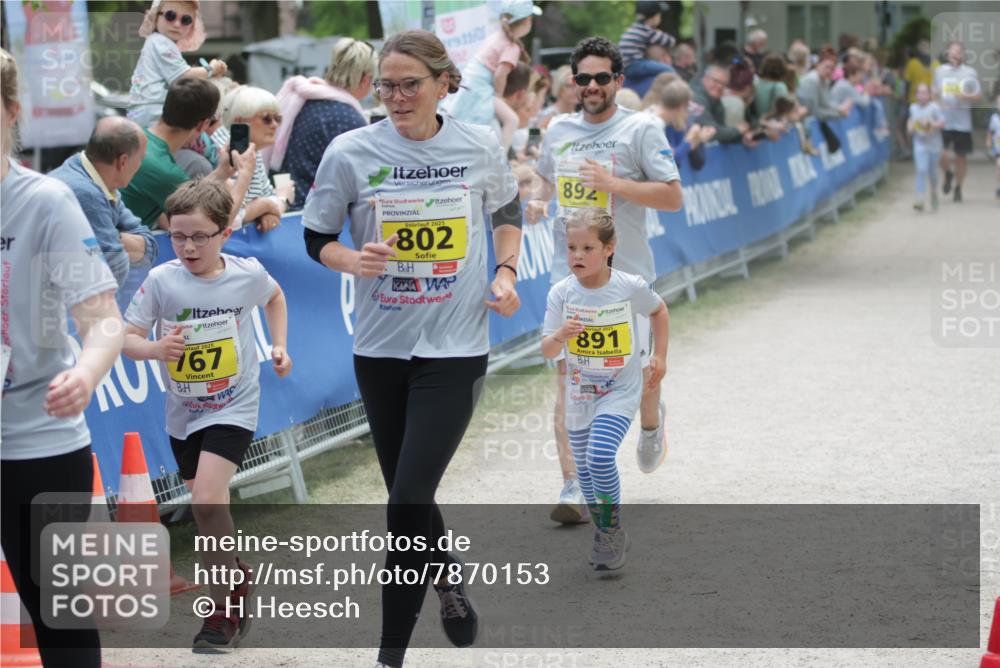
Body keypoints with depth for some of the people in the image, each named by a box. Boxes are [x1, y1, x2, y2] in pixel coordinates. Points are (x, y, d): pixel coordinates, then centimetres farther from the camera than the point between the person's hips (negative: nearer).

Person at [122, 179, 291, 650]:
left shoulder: (248, 274, -12)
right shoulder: (161, 281, -14)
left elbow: (274, 297, 13)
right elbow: (126, 338, -13)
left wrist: (279, 346, 5)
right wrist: (154, 349, -33)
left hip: (234, 404, -3)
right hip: (184, 410, 3)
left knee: (207, 499, -20)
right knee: (206, 507, 14)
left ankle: (225, 605, -6)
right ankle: (236, 576, 40)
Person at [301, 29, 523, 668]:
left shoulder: (481, 146, -4)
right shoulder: (351, 152, -7)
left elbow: (508, 210, 16)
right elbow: (317, 238, 2)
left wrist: (506, 272, 1)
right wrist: (353, 261, -19)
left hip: (455, 347, -2)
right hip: (380, 348, 2)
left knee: (409, 502, -13)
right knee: (407, 498, 13)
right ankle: (449, 577, 45)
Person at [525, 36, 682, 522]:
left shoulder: (640, 129, -5)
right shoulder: (557, 131, 10)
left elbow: (673, 196, -9)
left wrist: (615, 183, -20)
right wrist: (538, 204, 6)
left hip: (627, 273, -3)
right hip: (569, 273, 3)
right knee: (568, 381, -7)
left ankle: (651, 421, 46)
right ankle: (573, 488, -6)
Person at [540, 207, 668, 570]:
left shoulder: (630, 287, -15)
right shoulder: (562, 293, -12)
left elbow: (659, 311, 7)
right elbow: (547, 351, -10)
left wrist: (659, 355, 4)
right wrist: (560, 336, -31)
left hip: (620, 391, -3)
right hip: (579, 393, 4)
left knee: (601, 456, -22)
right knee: (584, 468, 13)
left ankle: (612, 530, -2)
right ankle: (604, 535, 33)